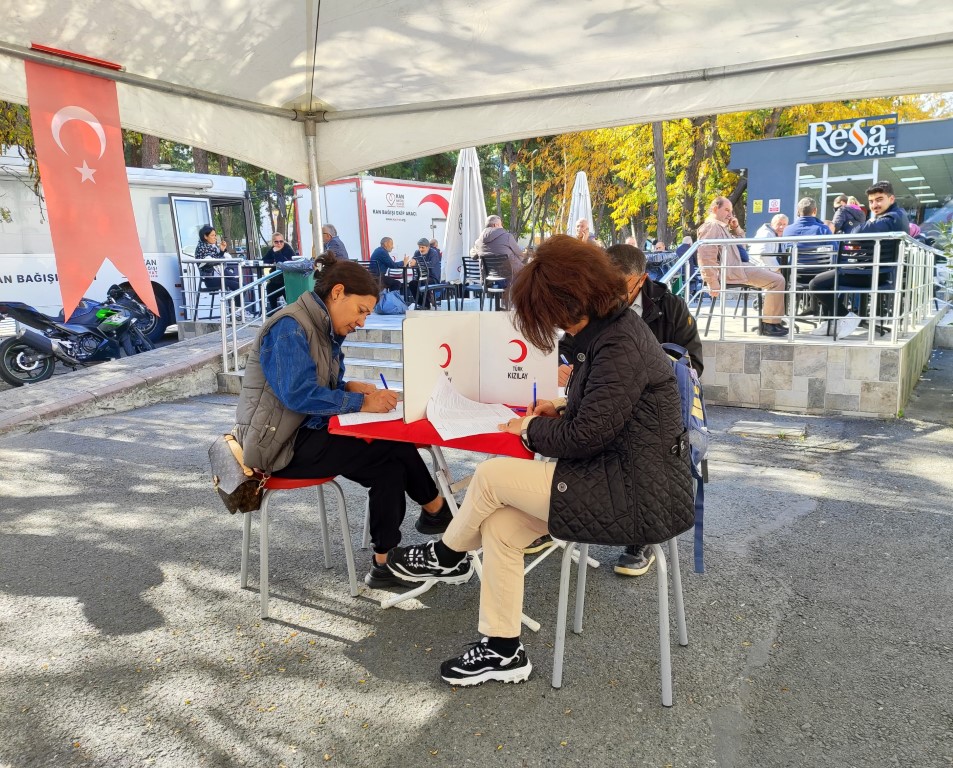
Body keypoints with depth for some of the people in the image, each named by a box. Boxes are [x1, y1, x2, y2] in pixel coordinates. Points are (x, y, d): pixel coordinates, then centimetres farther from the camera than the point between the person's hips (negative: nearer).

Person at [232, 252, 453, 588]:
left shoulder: (324, 330, 11)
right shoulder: (289, 328, -19)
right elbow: (299, 394, -28)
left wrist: (351, 387, -5)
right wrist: (362, 402, -23)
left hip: (304, 434, 10)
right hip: (281, 446, -10)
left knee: (389, 467, -4)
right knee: (395, 446, -14)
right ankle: (436, 508, 7)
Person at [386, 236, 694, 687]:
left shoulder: (620, 344, -22)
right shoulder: (612, 328, 9)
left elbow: (584, 436, -23)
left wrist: (531, 429, -6)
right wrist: (565, 408, 9)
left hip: (641, 497, -10)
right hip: (631, 479, 10)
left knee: (492, 475, -13)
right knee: (499, 525, -1)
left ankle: (447, 557, 17)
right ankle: (503, 650, 12)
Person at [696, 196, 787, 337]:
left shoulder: (720, 226, 23)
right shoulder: (711, 226, -10)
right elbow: (706, 257, -22)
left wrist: (735, 228, 13)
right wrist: (713, 283, -26)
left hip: (735, 268, 11)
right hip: (729, 272, -11)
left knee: (773, 275, 20)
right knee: (777, 280, -15)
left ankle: (771, 320, 17)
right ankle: (769, 324, -11)